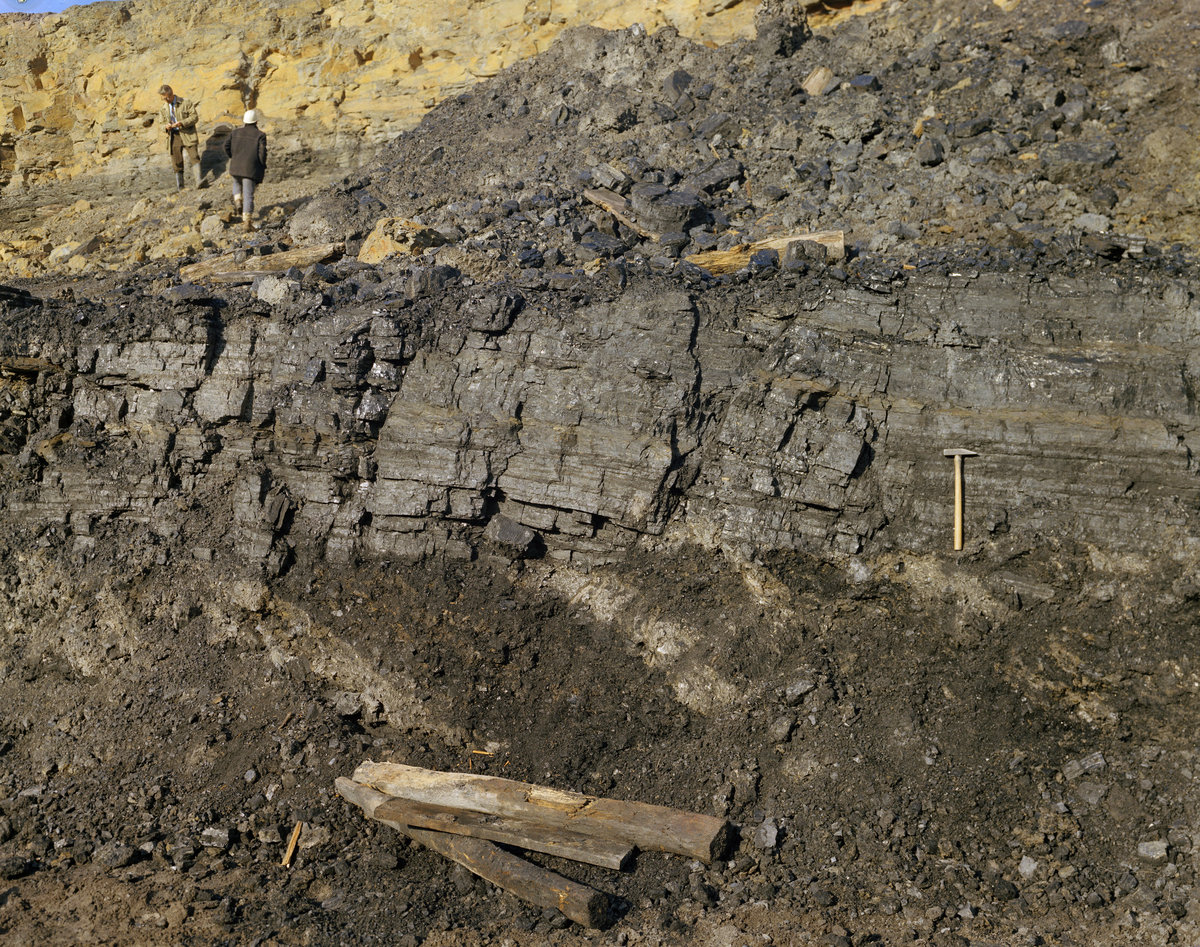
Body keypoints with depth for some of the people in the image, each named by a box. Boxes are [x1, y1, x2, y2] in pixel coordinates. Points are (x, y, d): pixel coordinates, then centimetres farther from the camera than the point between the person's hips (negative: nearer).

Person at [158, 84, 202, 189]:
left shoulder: (185, 103, -3)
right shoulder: (164, 107, 13)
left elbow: (194, 117, -6)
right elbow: (164, 121, 23)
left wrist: (182, 123, -20)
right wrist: (166, 126, -2)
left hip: (187, 135, -4)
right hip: (174, 136, 4)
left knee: (194, 157, -19)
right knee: (177, 161, 3)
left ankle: (197, 181, -24)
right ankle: (180, 186, 10)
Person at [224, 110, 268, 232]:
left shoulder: (235, 132, 8)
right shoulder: (260, 135, -3)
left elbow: (226, 146, 0)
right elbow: (262, 153, -10)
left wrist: (233, 157, 17)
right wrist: (263, 167, 3)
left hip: (236, 167, 3)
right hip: (251, 169, -3)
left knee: (237, 184, 33)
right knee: (248, 195, -1)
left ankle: (238, 201, 7)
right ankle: (247, 221, -6)